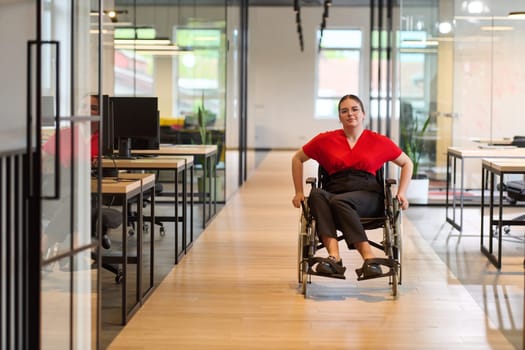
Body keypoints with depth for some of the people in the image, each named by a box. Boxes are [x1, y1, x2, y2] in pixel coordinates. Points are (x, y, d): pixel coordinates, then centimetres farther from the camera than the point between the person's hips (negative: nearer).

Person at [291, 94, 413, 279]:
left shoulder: (379, 141, 12)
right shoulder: (326, 140, 14)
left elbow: (407, 163, 22)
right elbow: (297, 159, 25)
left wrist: (401, 193, 10)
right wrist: (299, 192, 18)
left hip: (368, 196, -2)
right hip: (334, 192, 2)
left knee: (339, 201, -37)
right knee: (316, 194, -34)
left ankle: (369, 259, -45)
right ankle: (334, 256, -51)